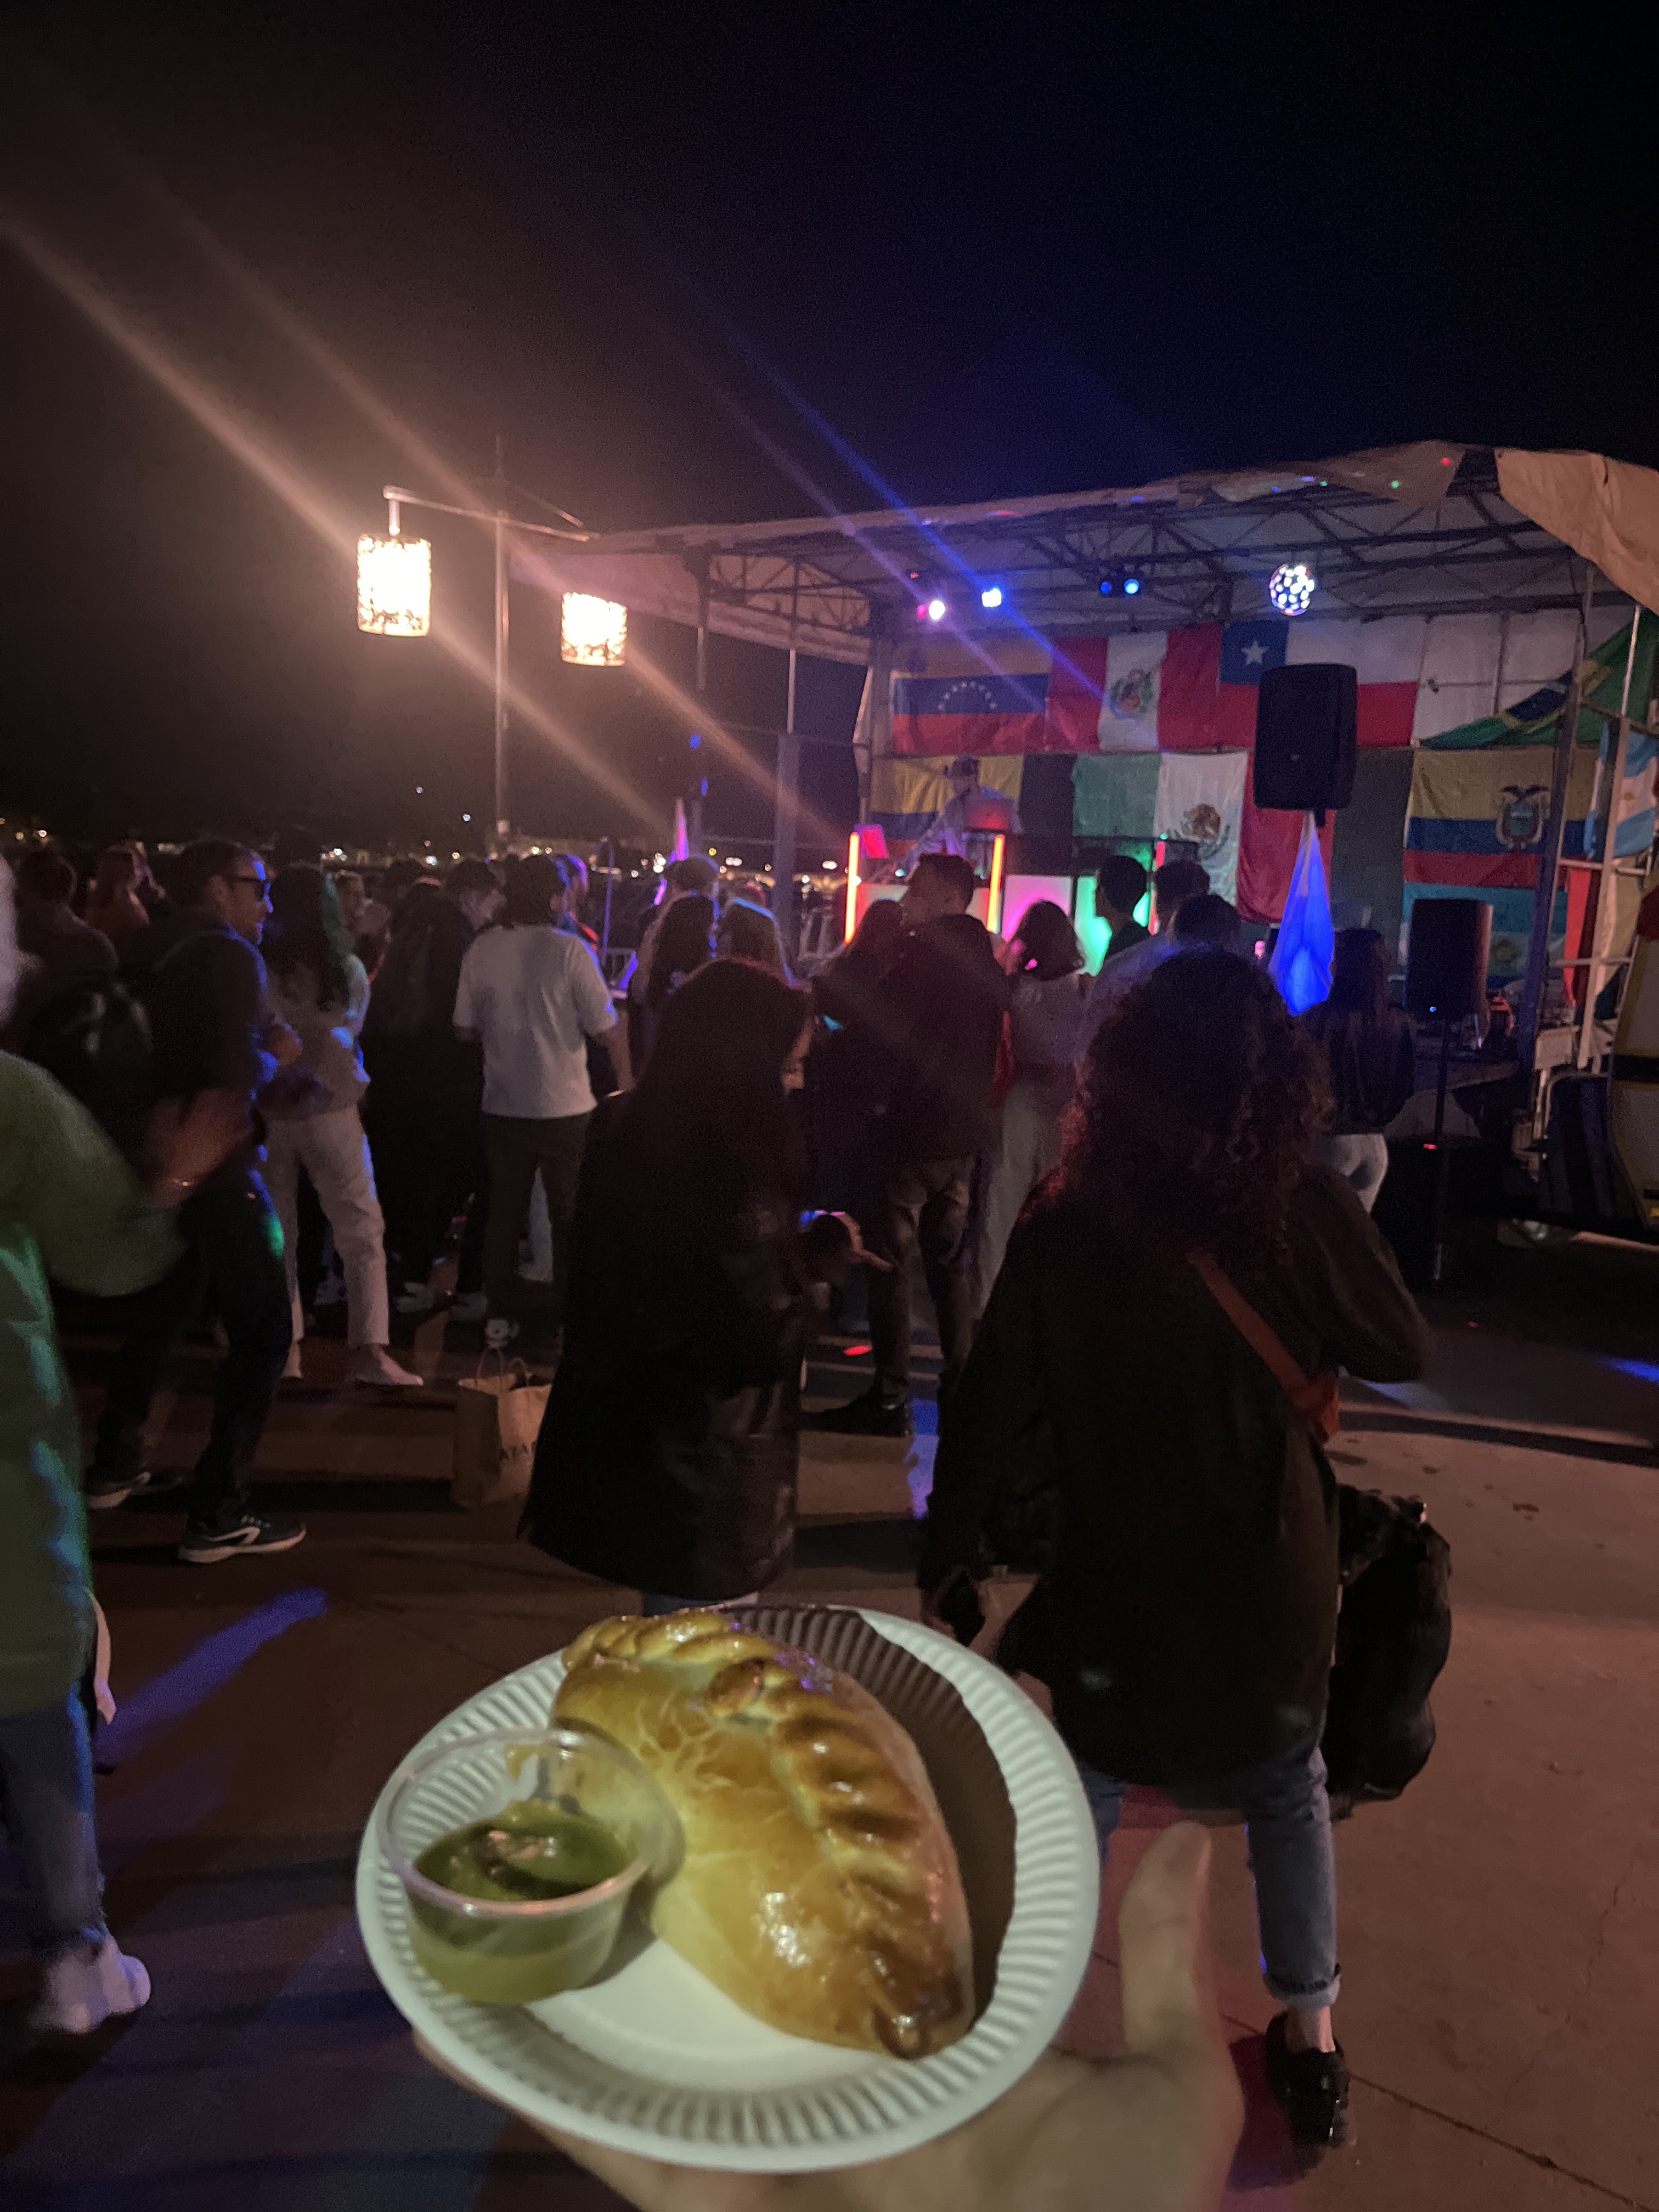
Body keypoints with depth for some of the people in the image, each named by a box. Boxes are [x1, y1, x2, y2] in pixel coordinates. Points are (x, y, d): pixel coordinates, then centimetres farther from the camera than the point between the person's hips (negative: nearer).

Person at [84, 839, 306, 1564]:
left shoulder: (149, 955, 12)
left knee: (161, 1310, 25)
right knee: (262, 1332, -3)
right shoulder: (230, 955, -14)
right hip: (217, 1170, -9)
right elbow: (237, 1069, -26)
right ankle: (217, 1513, -2)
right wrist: (276, 1055, -6)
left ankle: (114, 1463, 37)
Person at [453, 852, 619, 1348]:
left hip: (502, 1104, 4)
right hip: (564, 1105, -3)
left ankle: (500, 1316, 20)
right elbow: (604, 1028, -11)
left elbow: (464, 1030, 5)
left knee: (503, 1212, 14)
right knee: (570, 1216, 8)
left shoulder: (482, 949, -1)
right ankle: (570, 1320, 14)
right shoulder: (568, 950, -12)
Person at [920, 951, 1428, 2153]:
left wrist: (952, 1559, 1)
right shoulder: (1308, 1208, -19)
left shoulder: (1064, 1231, -19)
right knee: (1287, 1788, 26)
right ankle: (1310, 2039, 40)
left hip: (1115, 1574, -1)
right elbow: (1404, 1349, -2)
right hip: (1274, 1572, 1)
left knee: (1084, 1793, 22)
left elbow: (997, 1417, -13)